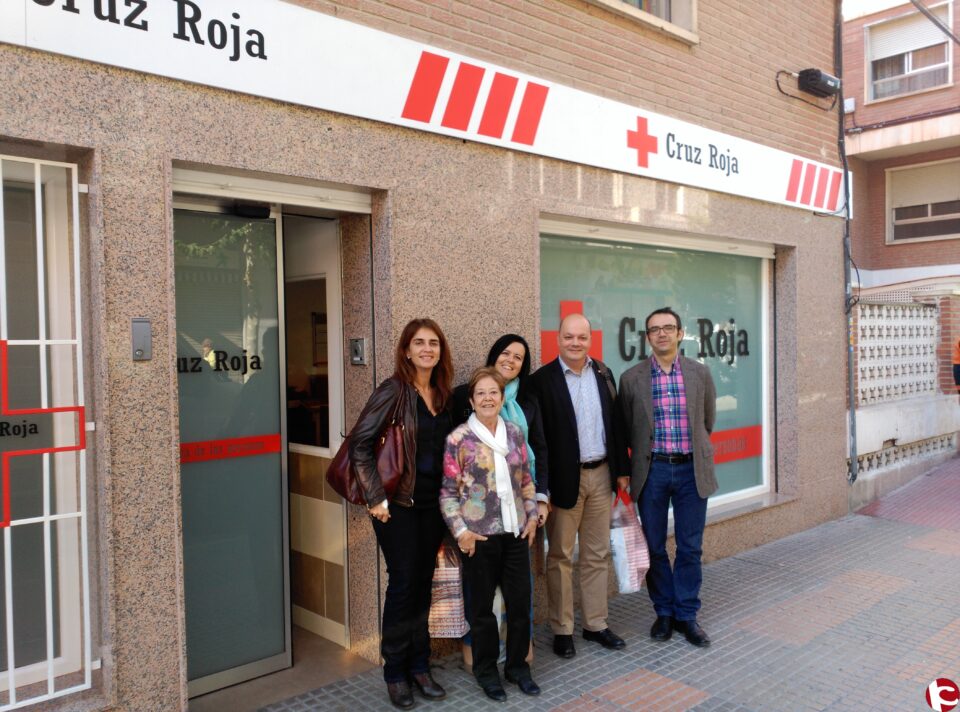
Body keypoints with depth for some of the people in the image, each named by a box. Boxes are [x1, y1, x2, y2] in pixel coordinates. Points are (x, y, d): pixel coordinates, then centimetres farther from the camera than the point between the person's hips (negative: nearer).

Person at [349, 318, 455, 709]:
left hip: (433, 502, 6)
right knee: (403, 582, 0)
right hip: (398, 503, -5)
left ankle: (419, 666, 26)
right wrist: (376, 497, -15)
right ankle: (395, 673, 18)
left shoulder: (442, 394, 7)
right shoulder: (393, 390, -12)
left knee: (423, 583, 12)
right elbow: (360, 444, -14)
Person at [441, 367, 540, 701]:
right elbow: (448, 491, -7)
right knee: (482, 605, 9)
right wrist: (460, 530, -12)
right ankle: (486, 671, 28)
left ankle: (517, 665, 30)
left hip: (515, 532, 4)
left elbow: (526, 480, 13)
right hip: (480, 535, -4)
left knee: (520, 601, 10)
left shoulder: (515, 433, 6)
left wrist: (532, 515, 7)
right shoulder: (459, 438, -7)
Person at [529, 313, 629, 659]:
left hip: (600, 475, 5)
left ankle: (596, 624, 27)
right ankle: (562, 630, 19)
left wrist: (621, 469, 10)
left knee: (597, 554, 14)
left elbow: (615, 423, 11)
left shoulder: (603, 373, 6)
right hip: (564, 479, -5)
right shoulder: (542, 380, -10)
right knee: (560, 557, 6)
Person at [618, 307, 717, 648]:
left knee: (690, 547, 7)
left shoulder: (700, 373, 2)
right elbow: (628, 428, 8)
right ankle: (664, 611, 25)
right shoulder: (631, 378, -2)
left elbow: (708, 421, 13)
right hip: (652, 470, 0)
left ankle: (686, 614, 21)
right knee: (654, 547, 8)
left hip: (691, 469, 1)